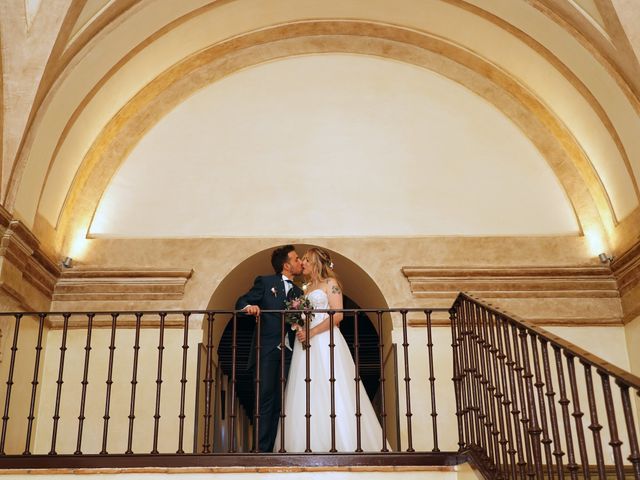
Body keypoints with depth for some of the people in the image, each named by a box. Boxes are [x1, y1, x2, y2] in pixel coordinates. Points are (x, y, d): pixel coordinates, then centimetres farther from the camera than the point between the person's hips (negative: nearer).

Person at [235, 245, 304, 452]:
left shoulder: (298, 292, 19)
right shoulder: (265, 282, 7)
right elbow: (240, 303, 2)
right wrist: (249, 306, -19)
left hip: (287, 353, 4)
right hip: (266, 350, -4)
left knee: (279, 402, 0)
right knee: (265, 398, -9)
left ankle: (271, 447, 1)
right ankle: (261, 448, -8)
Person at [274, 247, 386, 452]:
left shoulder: (330, 283, 1)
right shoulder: (306, 288, 21)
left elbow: (337, 315, -10)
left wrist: (312, 332, -15)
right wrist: (299, 329, 2)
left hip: (325, 342, -7)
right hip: (306, 344, 7)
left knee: (329, 393, -10)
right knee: (308, 395, 0)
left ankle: (339, 443, -7)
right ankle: (313, 445, 0)